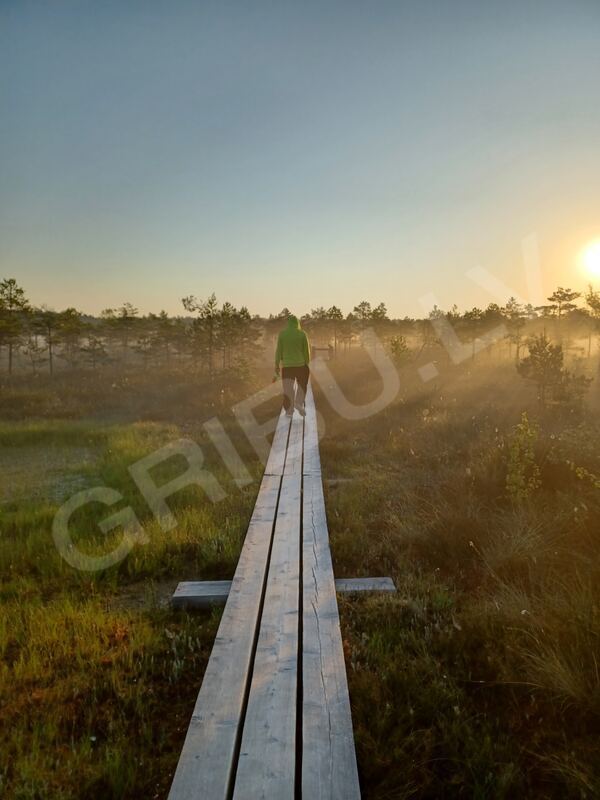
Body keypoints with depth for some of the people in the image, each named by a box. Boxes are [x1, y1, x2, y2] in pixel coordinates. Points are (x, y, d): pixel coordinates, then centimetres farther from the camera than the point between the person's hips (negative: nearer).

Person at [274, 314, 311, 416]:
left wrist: (276, 365, 3)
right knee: (302, 385, 20)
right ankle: (299, 403, 3)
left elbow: (279, 351, -3)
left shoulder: (282, 334, -3)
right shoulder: (302, 334, -4)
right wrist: (307, 364, 10)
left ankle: (289, 411, 9)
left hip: (286, 366, 0)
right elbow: (306, 351, -2)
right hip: (300, 365, 0)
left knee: (288, 389, 8)